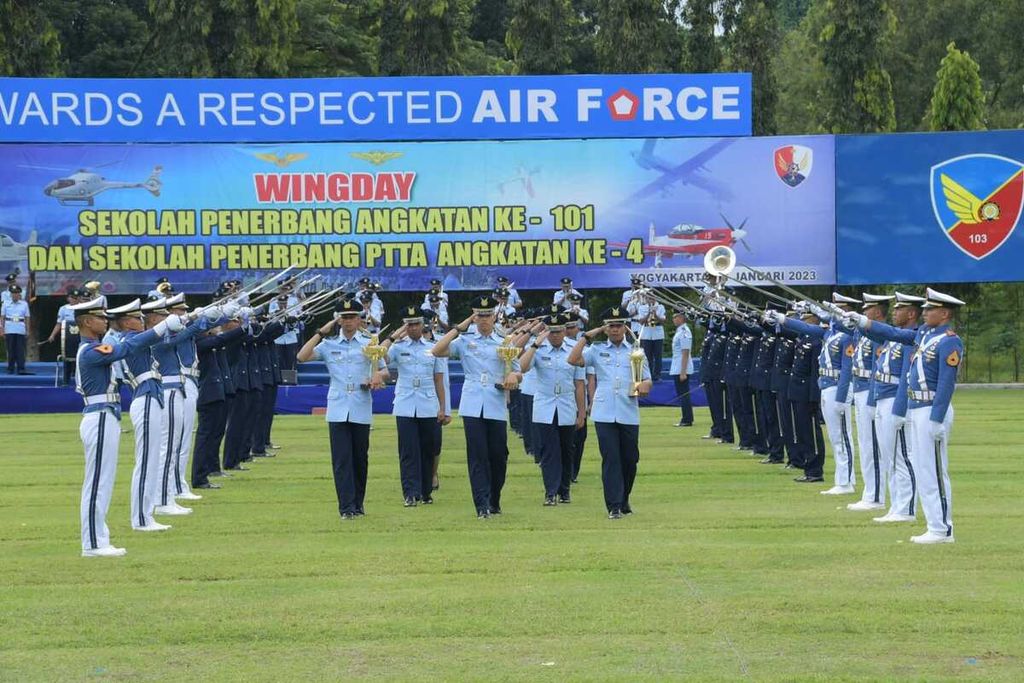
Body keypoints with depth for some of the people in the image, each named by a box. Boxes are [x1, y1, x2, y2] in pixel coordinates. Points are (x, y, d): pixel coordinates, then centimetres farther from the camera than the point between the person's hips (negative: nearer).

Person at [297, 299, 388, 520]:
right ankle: (347, 507, -9)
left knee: (360, 458, 7)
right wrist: (321, 333, -4)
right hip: (337, 410, -1)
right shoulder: (329, 344, 6)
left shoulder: (368, 344, 9)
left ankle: (358, 502, 18)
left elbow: (384, 371, 13)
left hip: (361, 410, 1)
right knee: (341, 460, -7)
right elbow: (302, 357, -6)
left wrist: (377, 377, -10)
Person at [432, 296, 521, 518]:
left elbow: (518, 374, 16)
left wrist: (513, 377, -8)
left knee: (498, 454, 3)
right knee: (477, 455, -7)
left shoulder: (504, 344, 13)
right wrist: (458, 328, -1)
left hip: (496, 407, 2)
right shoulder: (465, 341, 8)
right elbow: (437, 351, -6)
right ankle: (482, 505, -8)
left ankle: (494, 501, 20)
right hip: (473, 406, -2)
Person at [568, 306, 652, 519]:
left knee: (630, 458, 6)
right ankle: (614, 506, -7)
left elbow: (647, 380, 12)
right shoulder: (597, 350, 10)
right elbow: (573, 360, -4)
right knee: (610, 459, -6)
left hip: (629, 414, 2)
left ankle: (624, 500, 26)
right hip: (604, 414, -2)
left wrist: (644, 386, -11)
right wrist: (587, 337, -1)